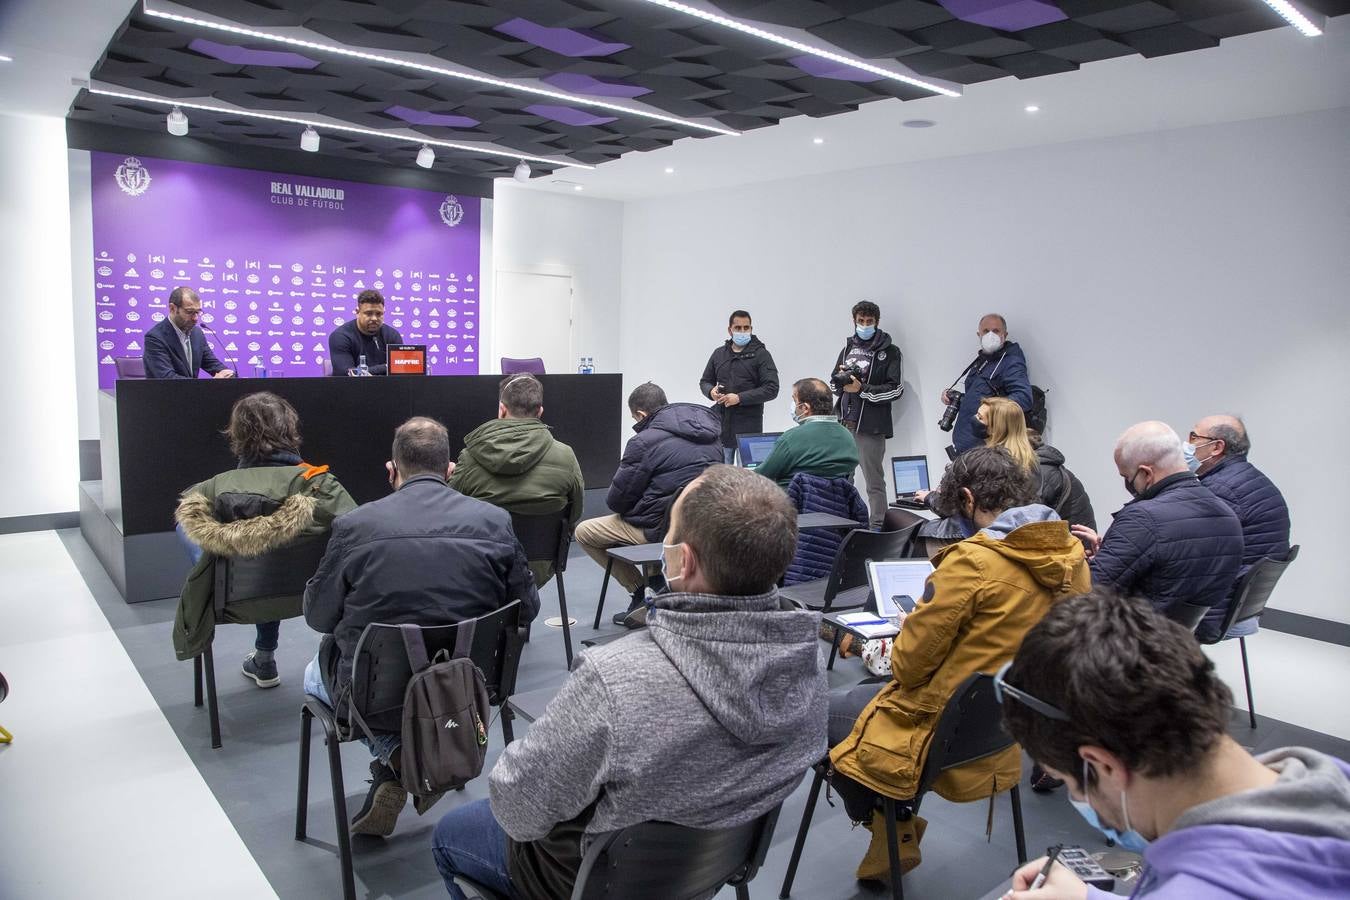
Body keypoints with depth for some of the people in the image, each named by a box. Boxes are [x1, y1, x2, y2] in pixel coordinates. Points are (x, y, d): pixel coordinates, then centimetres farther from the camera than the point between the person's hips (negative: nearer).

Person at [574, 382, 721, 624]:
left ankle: (641, 593, 7)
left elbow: (617, 500, -9)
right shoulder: (709, 434, 8)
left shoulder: (644, 441, -14)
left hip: (664, 529, -8)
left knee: (583, 532, 7)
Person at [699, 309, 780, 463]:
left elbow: (772, 389, -9)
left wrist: (740, 398, -17)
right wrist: (711, 391, -3)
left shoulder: (761, 354, -1)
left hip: (749, 424, -4)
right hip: (721, 422, 4)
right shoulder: (719, 354, 14)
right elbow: (705, 381, 22)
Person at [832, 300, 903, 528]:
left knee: (874, 482, -2)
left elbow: (895, 389, -6)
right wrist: (842, 377, -1)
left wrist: (862, 389, -13)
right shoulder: (848, 349, 19)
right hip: (843, 423, 5)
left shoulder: (889, 352, 2)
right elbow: (834, 383, 21)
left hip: (870, 425, -5)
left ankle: (877, 528, 2)